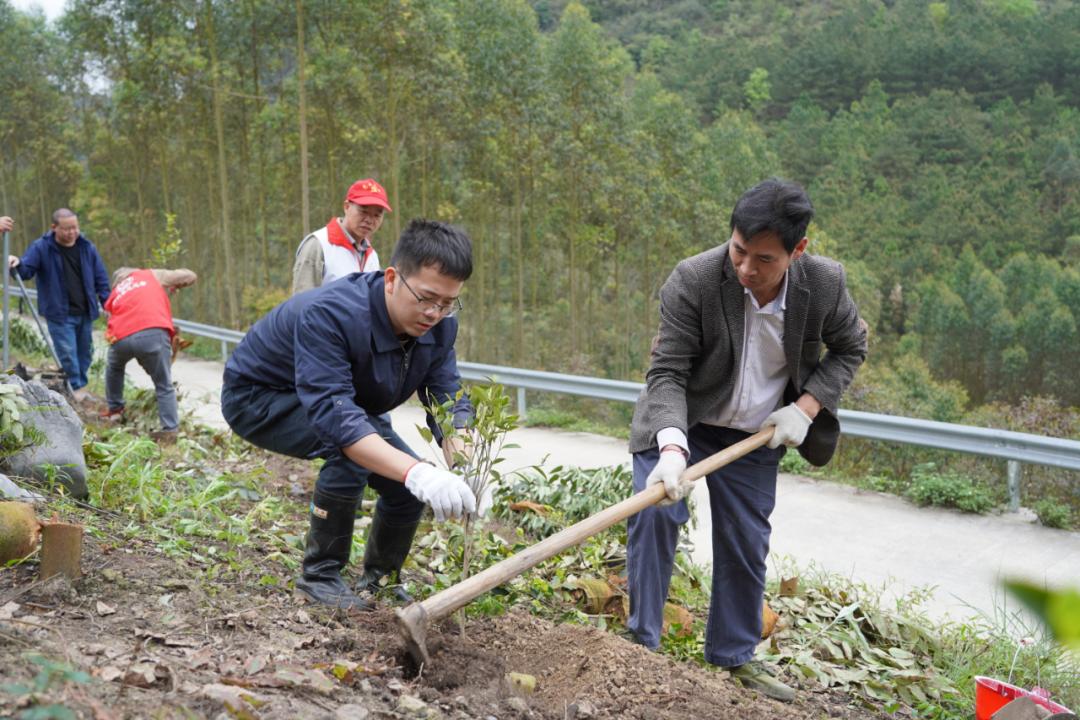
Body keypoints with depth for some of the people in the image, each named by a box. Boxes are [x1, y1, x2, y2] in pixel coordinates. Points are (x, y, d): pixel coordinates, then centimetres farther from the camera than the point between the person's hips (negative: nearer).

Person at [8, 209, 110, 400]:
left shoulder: (87, 247, 3)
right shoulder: (41, 248, -6)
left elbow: (101, 278, 8)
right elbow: (27, 270, -12)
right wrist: (18, 264, -36)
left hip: (85, 312, 4)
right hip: (59, 314, -3)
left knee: (85, 352, 10)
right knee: (68, 353, -6)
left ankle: (81, 387, 25)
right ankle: (77, 389, 4)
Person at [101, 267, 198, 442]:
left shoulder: (114, 295, 34)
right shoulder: (152, 275, 26)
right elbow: (190, 276, 28)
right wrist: (173, 287, 48)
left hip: (121, 337, 3)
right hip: (154, 333, -3)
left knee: (113, 368, 36)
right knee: (164, 386, 9)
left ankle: (114, 409, 44)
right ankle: (170, 430, 2)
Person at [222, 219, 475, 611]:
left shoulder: (439, 324, -17)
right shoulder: (328, 314, -39)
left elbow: (449, 400, -15)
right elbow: (334, 414, -48)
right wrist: (416, 473, -60)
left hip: (333, 399, 7)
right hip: (257, 397, -7)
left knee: (410, 485, -6)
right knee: (351, 446, -33)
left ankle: (379, 580, 20)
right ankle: (320, 576, -14)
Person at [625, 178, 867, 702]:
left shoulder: (824, 283, -18)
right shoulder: (692, 280, -28)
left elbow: (850, 347, 2)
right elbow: (667, 371, -27)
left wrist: (807, 407, -11)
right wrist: (672, 447, -42)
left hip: (754, 437, 3)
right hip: (680, 422, -3)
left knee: (747, 547, 9)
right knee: (655, 512, -21)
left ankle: (734, 658, 27)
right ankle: (641, 644, -4)